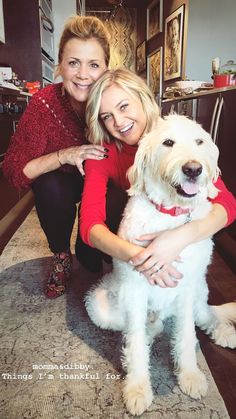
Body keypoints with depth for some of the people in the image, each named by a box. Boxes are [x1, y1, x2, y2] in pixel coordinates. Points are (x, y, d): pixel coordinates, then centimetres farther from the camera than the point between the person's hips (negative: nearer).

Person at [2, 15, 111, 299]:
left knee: (94, 258, -16)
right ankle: (61, 257, -5)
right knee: (49, 188, -33)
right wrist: (64, 155, -38)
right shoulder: (44, 104, -25)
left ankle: (88, 248, 24)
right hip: (62, 182, 1)